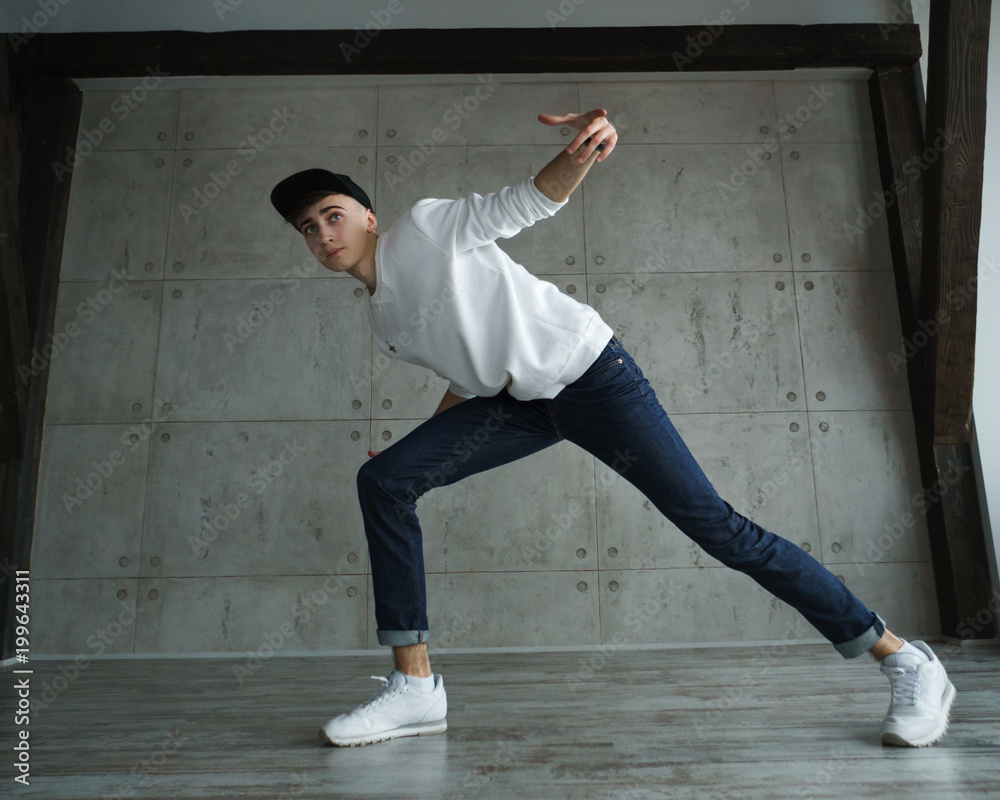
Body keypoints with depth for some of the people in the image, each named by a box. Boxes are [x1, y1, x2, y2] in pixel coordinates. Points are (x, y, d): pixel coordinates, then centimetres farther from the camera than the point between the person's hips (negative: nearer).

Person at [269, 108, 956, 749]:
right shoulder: (382, 322, 15)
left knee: (712, 522, -11)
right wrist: (429, 454, 20)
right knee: (382, 481, -6)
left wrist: (580, 151, -37)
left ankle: (904, 658, 6)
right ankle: (416, 685, -4)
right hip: (519, 401, 7)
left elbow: (531, 201, -16)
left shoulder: (425, 226, -5)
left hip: (589, 371, -7)